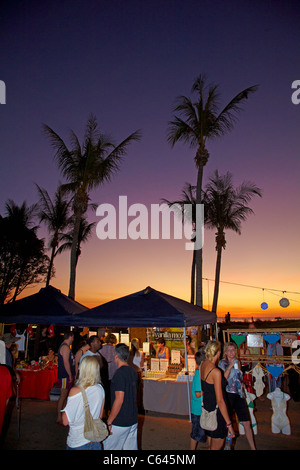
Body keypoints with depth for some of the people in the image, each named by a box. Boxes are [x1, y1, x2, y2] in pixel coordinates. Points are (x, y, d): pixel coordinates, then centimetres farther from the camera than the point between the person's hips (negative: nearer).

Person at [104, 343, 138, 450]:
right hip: (133, 419, 8)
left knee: (109, 447, 6)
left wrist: (109, 421, -16)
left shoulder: (119, 373, -19)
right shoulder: (133, 371, 6)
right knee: (131, 447, 16)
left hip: (120, 422, -8)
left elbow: (119, 400, -23)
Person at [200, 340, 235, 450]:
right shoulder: (216, 372, -26)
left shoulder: (203, 365, -2)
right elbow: (220, 401, -24)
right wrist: (229, 424, -18)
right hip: (216, 410, -8)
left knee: (213, 443, 24)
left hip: (207, 405, 8)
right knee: (217, 446, 10)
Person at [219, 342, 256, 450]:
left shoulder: (237, 362, 11)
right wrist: (230, 366, -23)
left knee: (247, 423, 7)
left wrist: (241, 383, 6)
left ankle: (253, 447, 20)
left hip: (239, 394, 5)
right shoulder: (222, 363, -8)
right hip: (228, 395, -5)